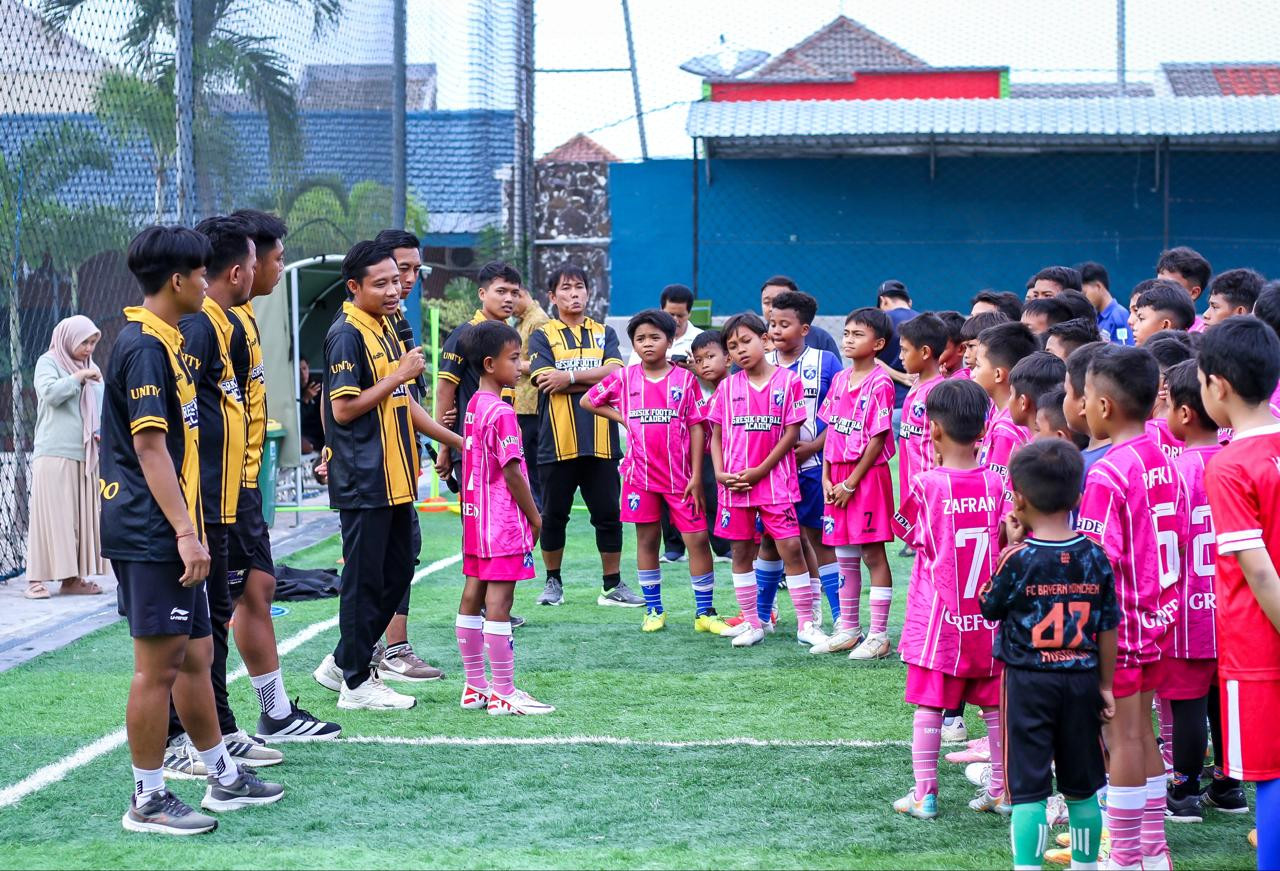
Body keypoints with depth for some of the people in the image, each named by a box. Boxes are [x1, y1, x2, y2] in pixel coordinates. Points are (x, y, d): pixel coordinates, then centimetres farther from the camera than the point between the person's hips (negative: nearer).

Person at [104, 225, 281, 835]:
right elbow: (150, 446, -22)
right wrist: (186, 530, -24)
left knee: (194, 655, 16)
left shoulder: (162, 342, 16)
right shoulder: (145, 346, -15)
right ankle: (148, 801, 2)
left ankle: (224, 779, 26)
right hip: (149, 534, -10)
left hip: (167, 536, 10)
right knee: (158, 665, -5)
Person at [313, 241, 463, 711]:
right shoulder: (347, 334, -13)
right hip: (363, 482, -9)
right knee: (365, 579, -2)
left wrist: (455, 440, 21)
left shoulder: (386, 329, 15)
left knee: (397, 572, 14)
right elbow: (343, 409, -19)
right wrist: (399, 375, -17)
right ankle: (356, 682, 6)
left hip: (395, 478, 9)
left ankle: (342, 663, 24)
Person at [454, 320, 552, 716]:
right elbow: (512, 472, -18)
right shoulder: (502, 413, -17)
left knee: (473, 594, 10)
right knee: (499, 600, -7)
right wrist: (535, 516, -8)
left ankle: (475, 686, 18)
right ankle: (503, 692, -5)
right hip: (504, 520, -10)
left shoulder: (473, 407, 10)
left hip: (476, 516, 10)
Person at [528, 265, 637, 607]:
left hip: (600, 441, 2)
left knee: (608, 514, 4)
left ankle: (613, 586, 11)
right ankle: (553, 582, 21)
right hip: (557, 441, -2)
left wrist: (571, 377, -13)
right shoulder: (542, 336, 5)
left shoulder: (605, 334, 12)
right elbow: (547, 382, -11)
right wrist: (598, 379, -10)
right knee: (554, 515, 7)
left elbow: (615, 372, -5)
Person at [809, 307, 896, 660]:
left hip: (868, 475, -7)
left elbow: (877, 439, -14)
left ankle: (878, 635, 2)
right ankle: (848, 630, 21)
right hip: (838, 478, 7)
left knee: (873, 554, -2)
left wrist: (851, 483, -13)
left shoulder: (880, 383, -12)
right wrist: (827, 478, 3)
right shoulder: (839, 380, 11)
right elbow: (830, 430, 13)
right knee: (844, 556, 12)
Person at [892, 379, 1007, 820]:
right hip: (989, 617, 3)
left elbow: (907, 530, 5)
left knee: (929, 705, 3)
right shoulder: (996, 484, -4)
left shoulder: (926, 485, -12)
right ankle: (1002, 789, 16)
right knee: (996, 705, 11)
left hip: (938, 617, -3)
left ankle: (924, 793, 3)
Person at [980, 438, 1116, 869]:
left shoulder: (1017, 558, -14)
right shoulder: (1095, 557, -2)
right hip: (1081, 680, 4)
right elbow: (1107, 628, 3)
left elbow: (989, 608, 2)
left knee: (1028, 790, -2)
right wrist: (1105, 684, 13)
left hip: (1028, 683, -4)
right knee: (1082, 789, 15)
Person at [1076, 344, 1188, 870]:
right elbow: (1177, 543, 11)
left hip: (1115, 624, -8)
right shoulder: (1165, 464, 3)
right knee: (1142, 734, 17)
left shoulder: (1106, 474, -20)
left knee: (1124, 737, 0)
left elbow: (1099, 562, -22)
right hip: (1153, 620, 8)